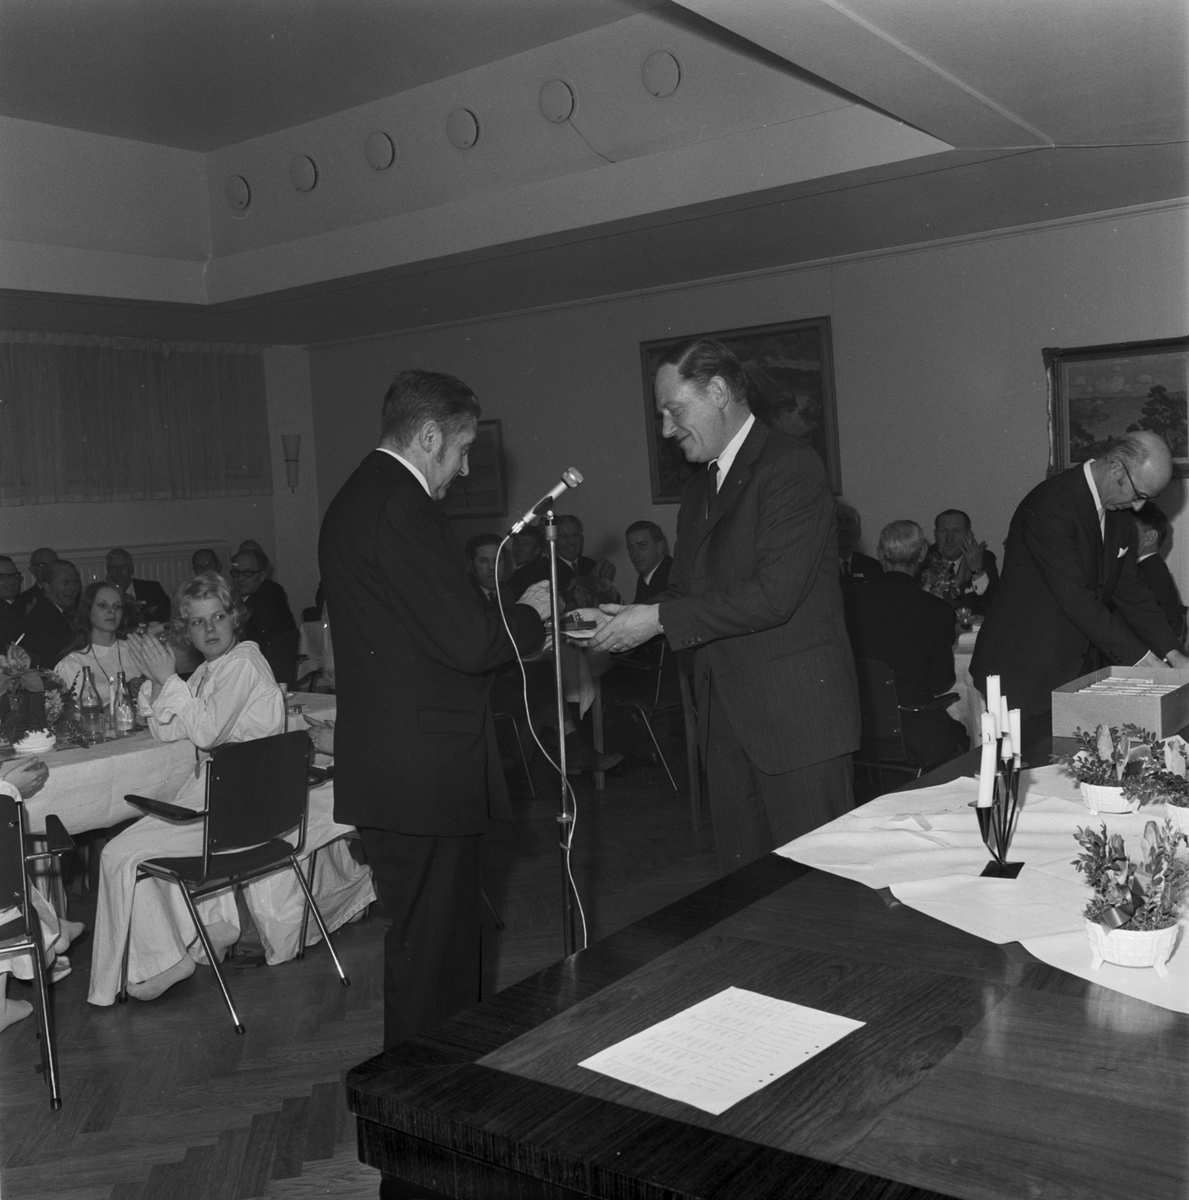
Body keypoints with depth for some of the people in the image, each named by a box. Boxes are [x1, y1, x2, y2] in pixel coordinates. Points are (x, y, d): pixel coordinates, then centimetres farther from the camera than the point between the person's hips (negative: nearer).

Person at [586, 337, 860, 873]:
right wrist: (629, 621, -1)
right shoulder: (699, 489, 16)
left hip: (797, 716, -8)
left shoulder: (791, 464, -11)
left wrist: (659, 618, -17)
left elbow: (774, 594, -21)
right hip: (726, 717, 8)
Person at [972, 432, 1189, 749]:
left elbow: (1129, 589, 12)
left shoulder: (1119, 513, 6)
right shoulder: (1049, 506, -21)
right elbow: (1075, 598, -24)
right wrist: (1139, 657, -20)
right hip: (1028, 673, -8)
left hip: (1080, 668, 8)